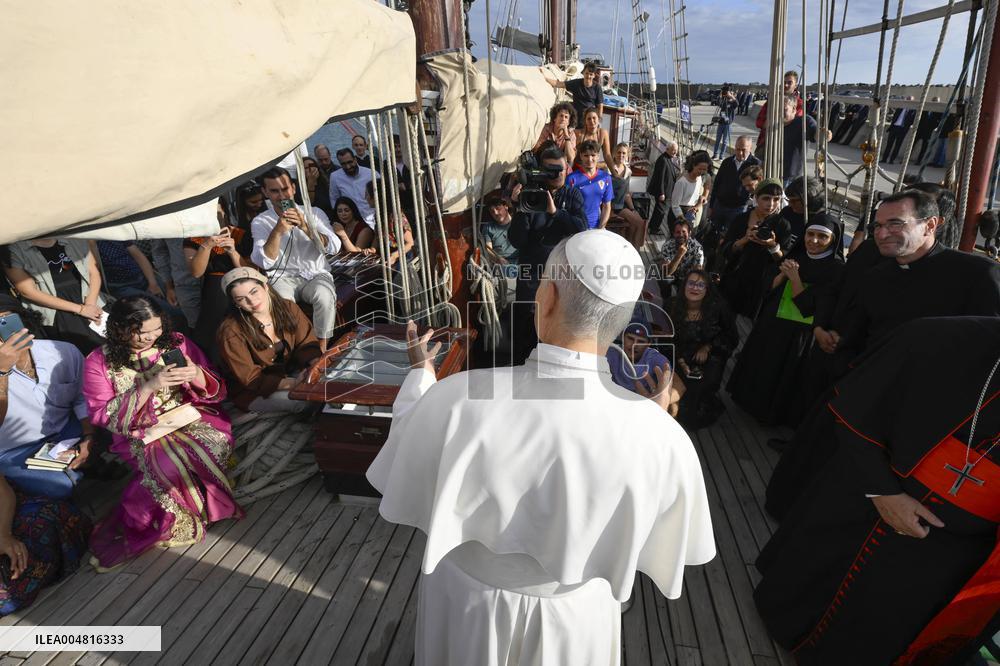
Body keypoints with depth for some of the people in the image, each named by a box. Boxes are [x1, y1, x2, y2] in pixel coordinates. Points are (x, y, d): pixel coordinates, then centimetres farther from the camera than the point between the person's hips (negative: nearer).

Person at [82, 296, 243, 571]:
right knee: (170, 464, -34)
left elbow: (217, 392, 6)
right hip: (140, 434, -2)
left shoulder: (177, 343, 5)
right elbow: (102, 416, -7)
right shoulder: (99, 362, 1)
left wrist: (197, 376, -17)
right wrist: (148, 387, -18)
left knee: (217, 444, -30)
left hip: (190, 419, 2)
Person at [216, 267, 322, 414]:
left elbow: (307, 343, -2)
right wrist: (293, 384, -35)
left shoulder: (288, 308, -7)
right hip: (253, 392, -5)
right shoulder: (230, 332, -21)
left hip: (290, 372, 5)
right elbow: (250, 378, -20)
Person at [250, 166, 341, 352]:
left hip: (316, 274, 1)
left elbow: (334, 247, -8)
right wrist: (277, 232, -21)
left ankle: (322, 348, -18)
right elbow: (264, 263, -8)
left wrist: (305, 227, -20)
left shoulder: (314, 213, 7)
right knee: (281, 302, -34)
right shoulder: (260, 222, 6)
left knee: (325, 297, -33)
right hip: (283, 276, 0)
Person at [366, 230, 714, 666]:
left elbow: (401, 479, -10)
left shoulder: (456, 399, -32)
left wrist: (420, 369, 3)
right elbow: (671, 542, -9)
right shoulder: (662, 436, -29)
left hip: (468, 604, 0)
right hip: (574, 617, 1)